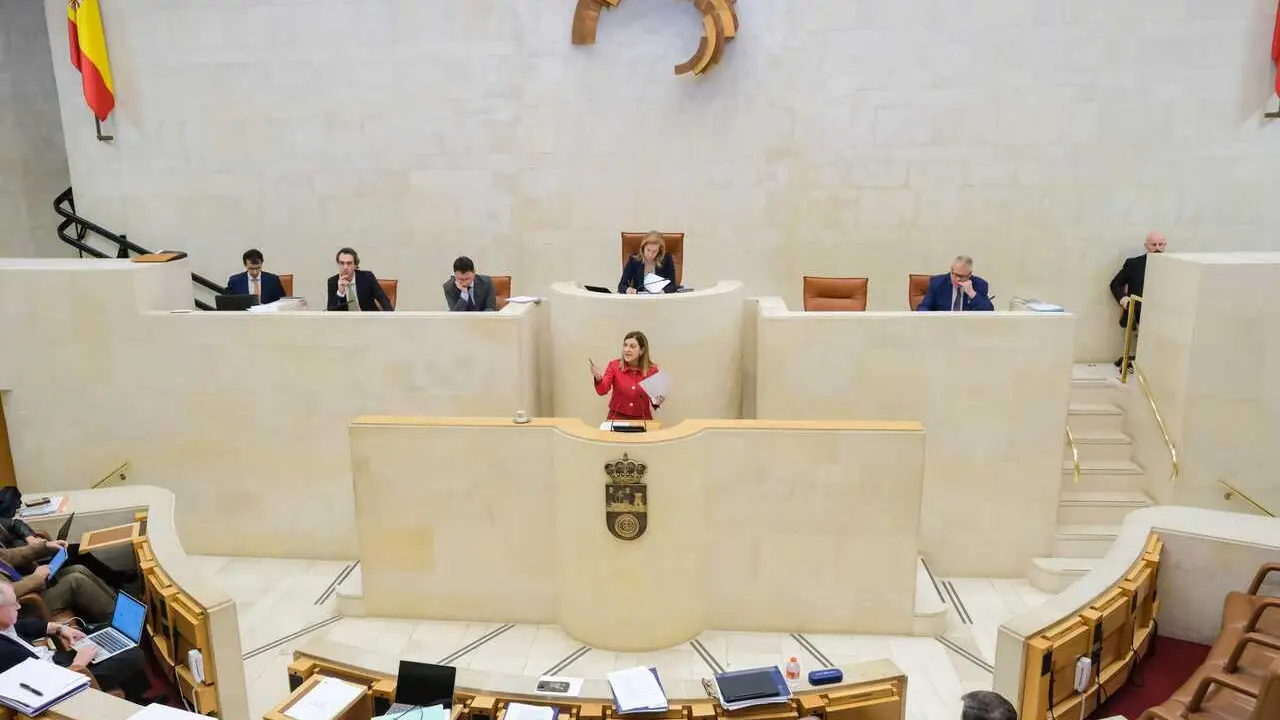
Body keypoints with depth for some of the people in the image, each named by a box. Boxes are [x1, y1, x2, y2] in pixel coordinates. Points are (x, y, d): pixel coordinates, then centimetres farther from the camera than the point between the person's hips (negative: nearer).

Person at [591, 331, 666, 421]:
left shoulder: (652, 370, -3)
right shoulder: (614, 365, -3)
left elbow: (654, 397, 5)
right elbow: (602, 390, -15)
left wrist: (656, 402, -17)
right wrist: (598, 378, -35)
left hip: (642, 419, 1)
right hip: (617, 418, -1)